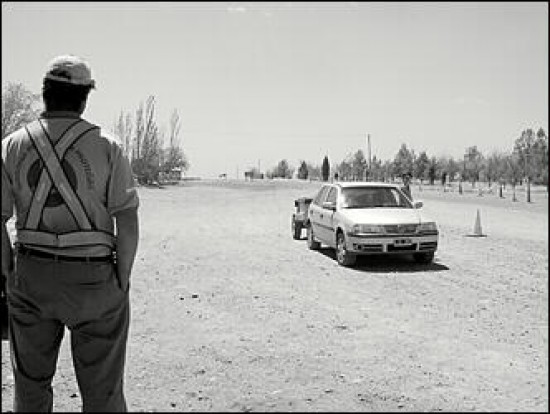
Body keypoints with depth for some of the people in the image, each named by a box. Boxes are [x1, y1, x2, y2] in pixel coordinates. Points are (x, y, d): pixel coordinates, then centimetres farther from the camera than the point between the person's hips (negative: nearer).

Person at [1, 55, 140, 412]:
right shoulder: (106, 146, -6)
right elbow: (128, 222, -11)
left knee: (31, 383, 20)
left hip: (31, 275, 3)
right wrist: (122, 281, -2)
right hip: (93, 276, -2)